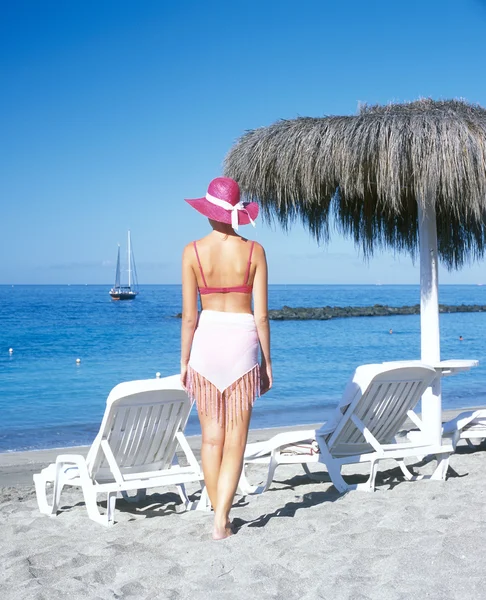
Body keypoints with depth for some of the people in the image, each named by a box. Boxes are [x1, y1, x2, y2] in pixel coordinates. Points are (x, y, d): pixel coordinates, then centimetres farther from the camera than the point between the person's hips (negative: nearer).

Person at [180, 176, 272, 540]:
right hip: (242, 341, -1)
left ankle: (219, 513, 20)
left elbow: (189, 315, -2)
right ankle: (221, 521, 0)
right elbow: (261, 315, -3)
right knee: (236, 439, 4)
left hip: (206, 339, 1)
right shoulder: (254, 251, -2)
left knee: (211, 437, 13)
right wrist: (267, 361, 6)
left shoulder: (193, 251, -2)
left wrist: (184, 360, 8)